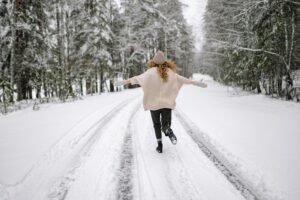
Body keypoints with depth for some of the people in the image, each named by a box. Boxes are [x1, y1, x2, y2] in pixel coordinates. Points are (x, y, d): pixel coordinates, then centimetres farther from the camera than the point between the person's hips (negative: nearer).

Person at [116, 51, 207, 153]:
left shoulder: (151, 72, -7)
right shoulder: (170, 72, 2)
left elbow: (137, 78, -9)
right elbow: (182, 79, 9)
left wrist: (125, 81, -1)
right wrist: (194, 82, 21)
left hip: (154, 104, -1)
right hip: (167, 103, 1)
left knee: (157, 125, 17)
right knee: (165, 125, 10)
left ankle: (159, 145, 13)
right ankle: (169, 131, -26)